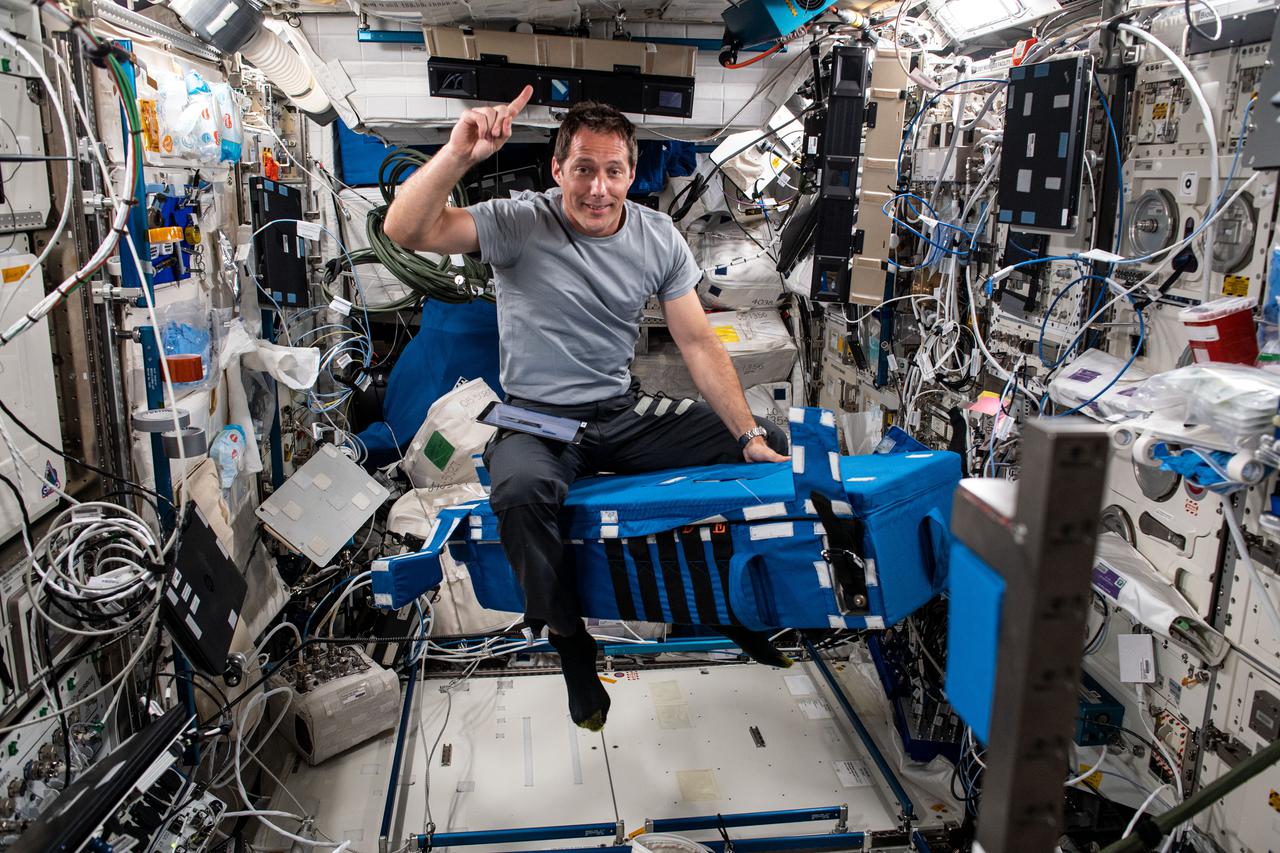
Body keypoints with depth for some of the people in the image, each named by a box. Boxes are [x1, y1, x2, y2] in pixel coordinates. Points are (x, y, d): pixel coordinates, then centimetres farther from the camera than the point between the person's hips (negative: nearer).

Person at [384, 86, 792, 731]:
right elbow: (405, 231, -24)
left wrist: (750, 435, -8)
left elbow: (699, 344, -1)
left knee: (770, 445, -4)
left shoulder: (658, 237, 0)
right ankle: (568, 639, -11)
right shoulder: (519, 224, -12)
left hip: (624, 413, 4)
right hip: (537, 420, -4)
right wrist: (459, 153, -40)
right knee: (521, 491, -39)